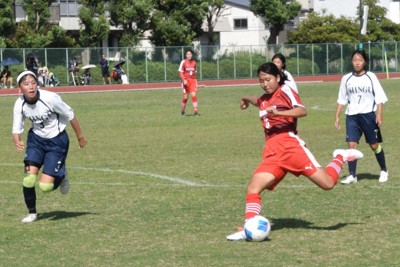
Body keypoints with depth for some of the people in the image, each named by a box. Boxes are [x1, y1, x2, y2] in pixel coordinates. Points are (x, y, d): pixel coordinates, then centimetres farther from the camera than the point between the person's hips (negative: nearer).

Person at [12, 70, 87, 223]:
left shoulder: (50, 98, -27)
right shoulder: (20, 104, -14)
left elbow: (70, 115, -13)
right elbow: (17, 129, -6)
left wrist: (80, 137, -2)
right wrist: (17, 142, -30)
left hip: (57, 141, -4)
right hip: (36, 139, 4)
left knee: (45, 186, -11)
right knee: (29, 179, -11)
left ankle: (61, 176, 25)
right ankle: (32, 213, 13)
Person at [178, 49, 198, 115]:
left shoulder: (194, 62, 8)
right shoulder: (183, 62, -4)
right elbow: (181, 72, -7)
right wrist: (184, 80, -19)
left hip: (193, 80, 2)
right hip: (186, 81, -2)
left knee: (194, 95, -12)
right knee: (185, 97, 3)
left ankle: (195, 111, -14)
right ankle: (182, 111, 23)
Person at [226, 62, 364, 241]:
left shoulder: (285, 91, 2)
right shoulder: (264, 99, 22)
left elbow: (302, 111, -18)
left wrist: (278, 112, -29)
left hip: (289, 144, -6)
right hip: (271, 152, 6)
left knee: (327, 183, -10)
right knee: (253, 187, -14)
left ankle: (341, 157, 19)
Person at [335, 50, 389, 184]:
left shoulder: (371, 77, -1)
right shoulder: (346, 79, 5)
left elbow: (379, 97, -2)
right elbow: (341, 99, 12)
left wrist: (379, 115, -12)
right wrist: (337, 116, 7)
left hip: (368, 114, -2)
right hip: (352, 116, 2)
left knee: (374, 144, 4)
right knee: (351, 144, -9)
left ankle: (384, 171, 22)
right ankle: (352, 175, -7)